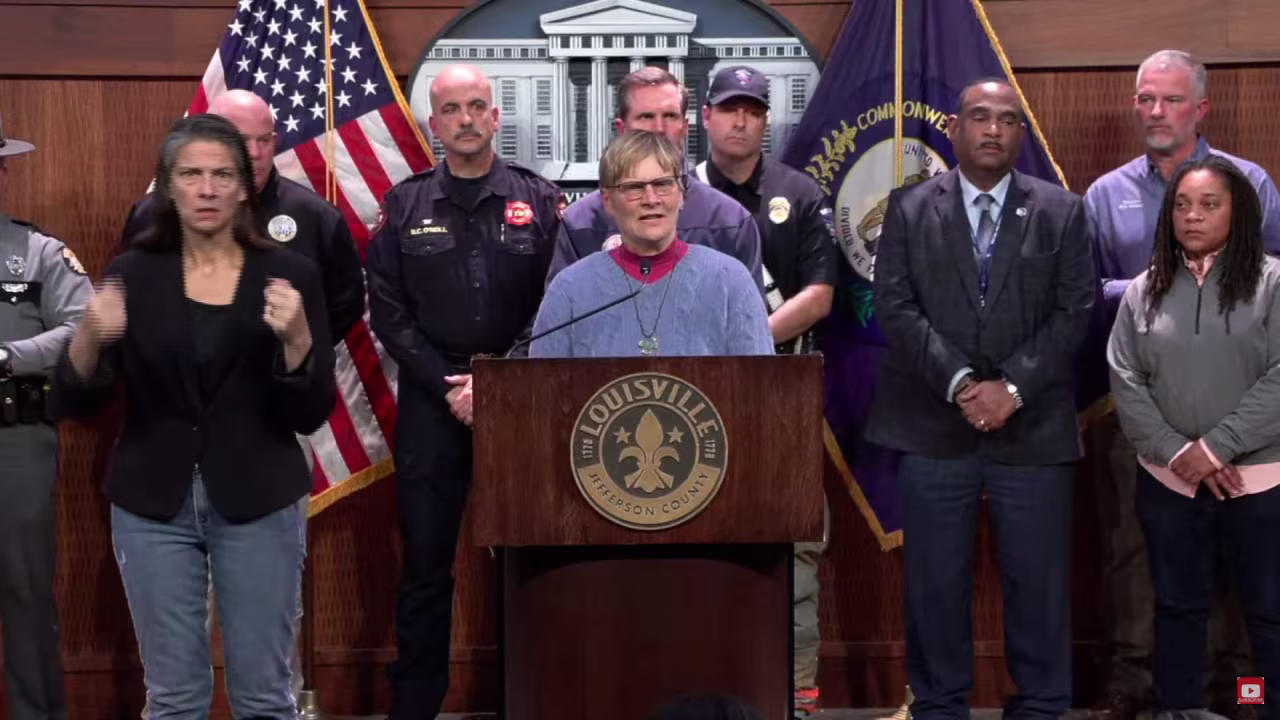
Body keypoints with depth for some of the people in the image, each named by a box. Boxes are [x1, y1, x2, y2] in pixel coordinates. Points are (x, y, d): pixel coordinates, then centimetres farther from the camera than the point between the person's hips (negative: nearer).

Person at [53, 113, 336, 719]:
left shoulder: (289, 275, -2)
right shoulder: (132, 274, 1)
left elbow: (312, 416, -5)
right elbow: (76, 405, -2)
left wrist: (296, 338, -22)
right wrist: (89, 338, -22)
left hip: (257, 503, -1)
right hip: (152, 505, 1)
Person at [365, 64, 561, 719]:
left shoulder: (540, 200, 2)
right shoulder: (405, 205, 5)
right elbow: (388, 312, 1)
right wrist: (446, 384, -9)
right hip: (432, 400, 1)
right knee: (425, 561, 6)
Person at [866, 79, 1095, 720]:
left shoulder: (1061, 211, 6)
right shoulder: (909, 208, 5)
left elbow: (1075, 309, -1)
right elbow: (895, 307, -3)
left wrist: (1012, 387, -12)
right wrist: (959, 383, -14)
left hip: (1032, 425, 0)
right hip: (932, 425, 0)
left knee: (1039, 582, 5)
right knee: (935, 581, 6)